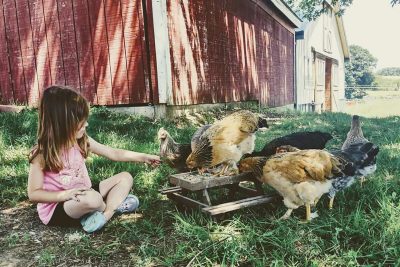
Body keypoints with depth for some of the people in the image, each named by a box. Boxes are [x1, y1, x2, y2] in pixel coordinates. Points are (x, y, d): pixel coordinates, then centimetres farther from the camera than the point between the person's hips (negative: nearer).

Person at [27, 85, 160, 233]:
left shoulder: (81, 141, -3)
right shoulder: (42, 154, -18)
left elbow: (113, 153, 4)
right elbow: (33, 193, -14)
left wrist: (143, 157, 3)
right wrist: (66, 194, -29)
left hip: (84, 194, 7)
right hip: (57, 208, -7)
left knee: (125, 177, 3)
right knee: (92, 199, -37)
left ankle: (105, 214, -18)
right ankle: (115, 205, -2)